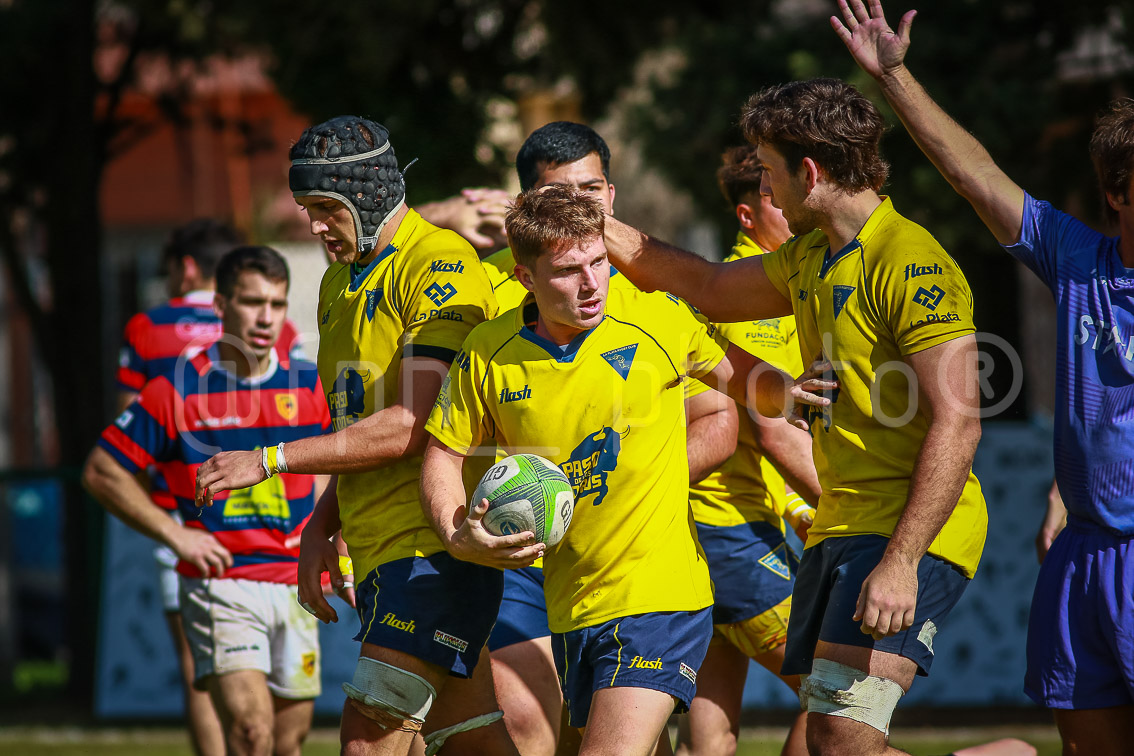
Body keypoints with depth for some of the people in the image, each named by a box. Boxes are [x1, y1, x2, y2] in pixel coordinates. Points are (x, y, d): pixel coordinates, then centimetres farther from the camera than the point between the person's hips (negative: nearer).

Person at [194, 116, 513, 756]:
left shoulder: (441, 265, -12)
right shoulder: (340, 283, 18)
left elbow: (411, 425, -20)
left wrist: (271, 461, -17)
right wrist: (322, 528, 11)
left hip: (436, 542, -9)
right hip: (380, 552, 9)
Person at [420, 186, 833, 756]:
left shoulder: (656, 318, -8)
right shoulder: (488, 354, -3)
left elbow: (737, 373, 7)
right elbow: (445, 453, 9)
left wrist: (783, 390, -15)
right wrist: (458, 536, -9)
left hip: (659, 595, -4)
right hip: (570, 604, 4)